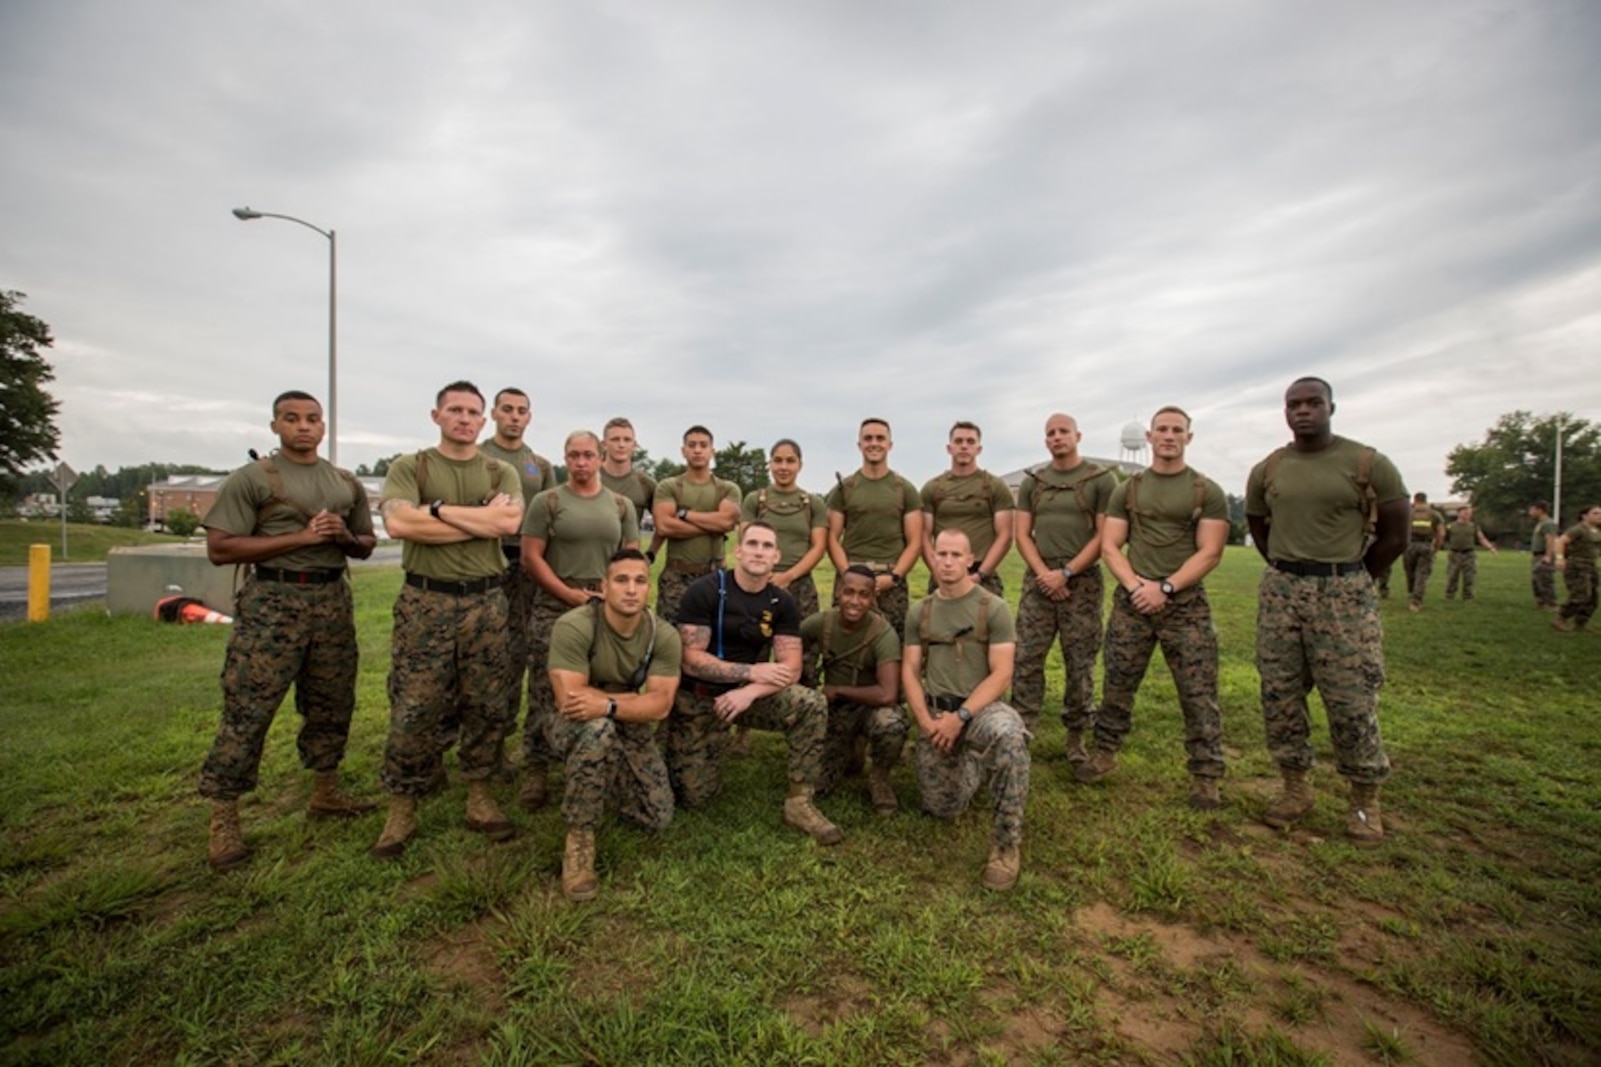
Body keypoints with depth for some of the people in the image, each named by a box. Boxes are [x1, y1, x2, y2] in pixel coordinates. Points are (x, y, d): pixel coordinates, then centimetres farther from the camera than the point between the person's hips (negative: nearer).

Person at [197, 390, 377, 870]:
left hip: (333, 600, 5)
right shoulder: (251, 478, -3)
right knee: (247, 710, -3)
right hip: (272, 602, -5)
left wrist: (344, 536, -6)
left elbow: (366, 545, 18)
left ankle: (326, 792, 28)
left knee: (331, 704, 12)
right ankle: (223, 820, 9)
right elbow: (219, 548, -10)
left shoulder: (347, 484, 12)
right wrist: (300, 537, -17)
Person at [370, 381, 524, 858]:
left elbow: (509, 522, -12)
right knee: (413, 709, 2)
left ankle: (480, 797, 23)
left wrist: (437, 509, -10)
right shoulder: (408, 467, 4)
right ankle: (402, 808, 19)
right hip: (424, 601, -1)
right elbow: (398, 522, -15)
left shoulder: (501, 473, 8)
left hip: (486, 601, 2)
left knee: (486, 706, 7)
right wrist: (480, 521, -12)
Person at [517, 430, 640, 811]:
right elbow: (531, 557, -5)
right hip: (555, 608, -2)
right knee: (546, 693, -2)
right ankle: (536, 771, 10)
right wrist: (571, 594, -13)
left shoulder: (621, 505, 10)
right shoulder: (546, 502, 2)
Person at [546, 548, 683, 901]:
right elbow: (569, 700, -33)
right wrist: (636, 697, -24)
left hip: (628, 726, 4)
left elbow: (659, 707, -23)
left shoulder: (664, 635, -16)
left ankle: (604, 778, 30)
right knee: (599, 730, -40)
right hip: (573, 724, -4)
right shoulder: (573, 627, -28)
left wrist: (608, 704, -40)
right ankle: (579, 837, -19)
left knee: (658, 818, 0)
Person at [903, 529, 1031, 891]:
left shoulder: (993, 608, -5)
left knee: (1009, 735, -39)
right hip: (934, 712, 4)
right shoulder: (919, 612, 7)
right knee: (942, 809, 1)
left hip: (980, 706, -3)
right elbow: (910, 671, 6)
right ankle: (971, 766, 36)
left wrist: (961, 717, -20)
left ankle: (1007, 844, -21)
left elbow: (1001, 676, -10)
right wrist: (926, 720, -9)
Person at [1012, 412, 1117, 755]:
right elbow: (1022, 534, 6)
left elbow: (1105, 536, -5)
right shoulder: (1032, 482, 11)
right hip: (1039, 581, 3)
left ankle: (1077, 737, 17)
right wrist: (1043, 573, -9)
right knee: (1026, 660, -1)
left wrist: (1066, 572, -12)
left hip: (1083, 582, -2)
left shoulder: (1101, 479, 1)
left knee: (1081, 664, 4)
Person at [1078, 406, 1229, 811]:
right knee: (1117, 685, 8)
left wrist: (1166, 587, -15)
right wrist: (1135, 585, -12)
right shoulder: (1126, 491, 8)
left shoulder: (1208, 492, 3)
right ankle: (1105, 753, 22)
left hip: (1186, 603, -2)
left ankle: (1205, 776, 13)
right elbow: (1109, 547, 3)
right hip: (1131, 600, 2)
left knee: (1198, 694, 1)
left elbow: (1210, 553, -5)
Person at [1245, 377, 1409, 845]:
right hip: (1280, 591, 3)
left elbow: (1395, 535, 2)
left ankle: (1365, 800, 18)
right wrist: (1289, 571, 13)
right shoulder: (1266, 470, 5)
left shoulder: (1368, 464, -4)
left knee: (1351, 701, 0)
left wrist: (1350, 578, 7)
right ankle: (1297, 788, 21)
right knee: (1279, 696, 6)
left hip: (1345, 594, -3)